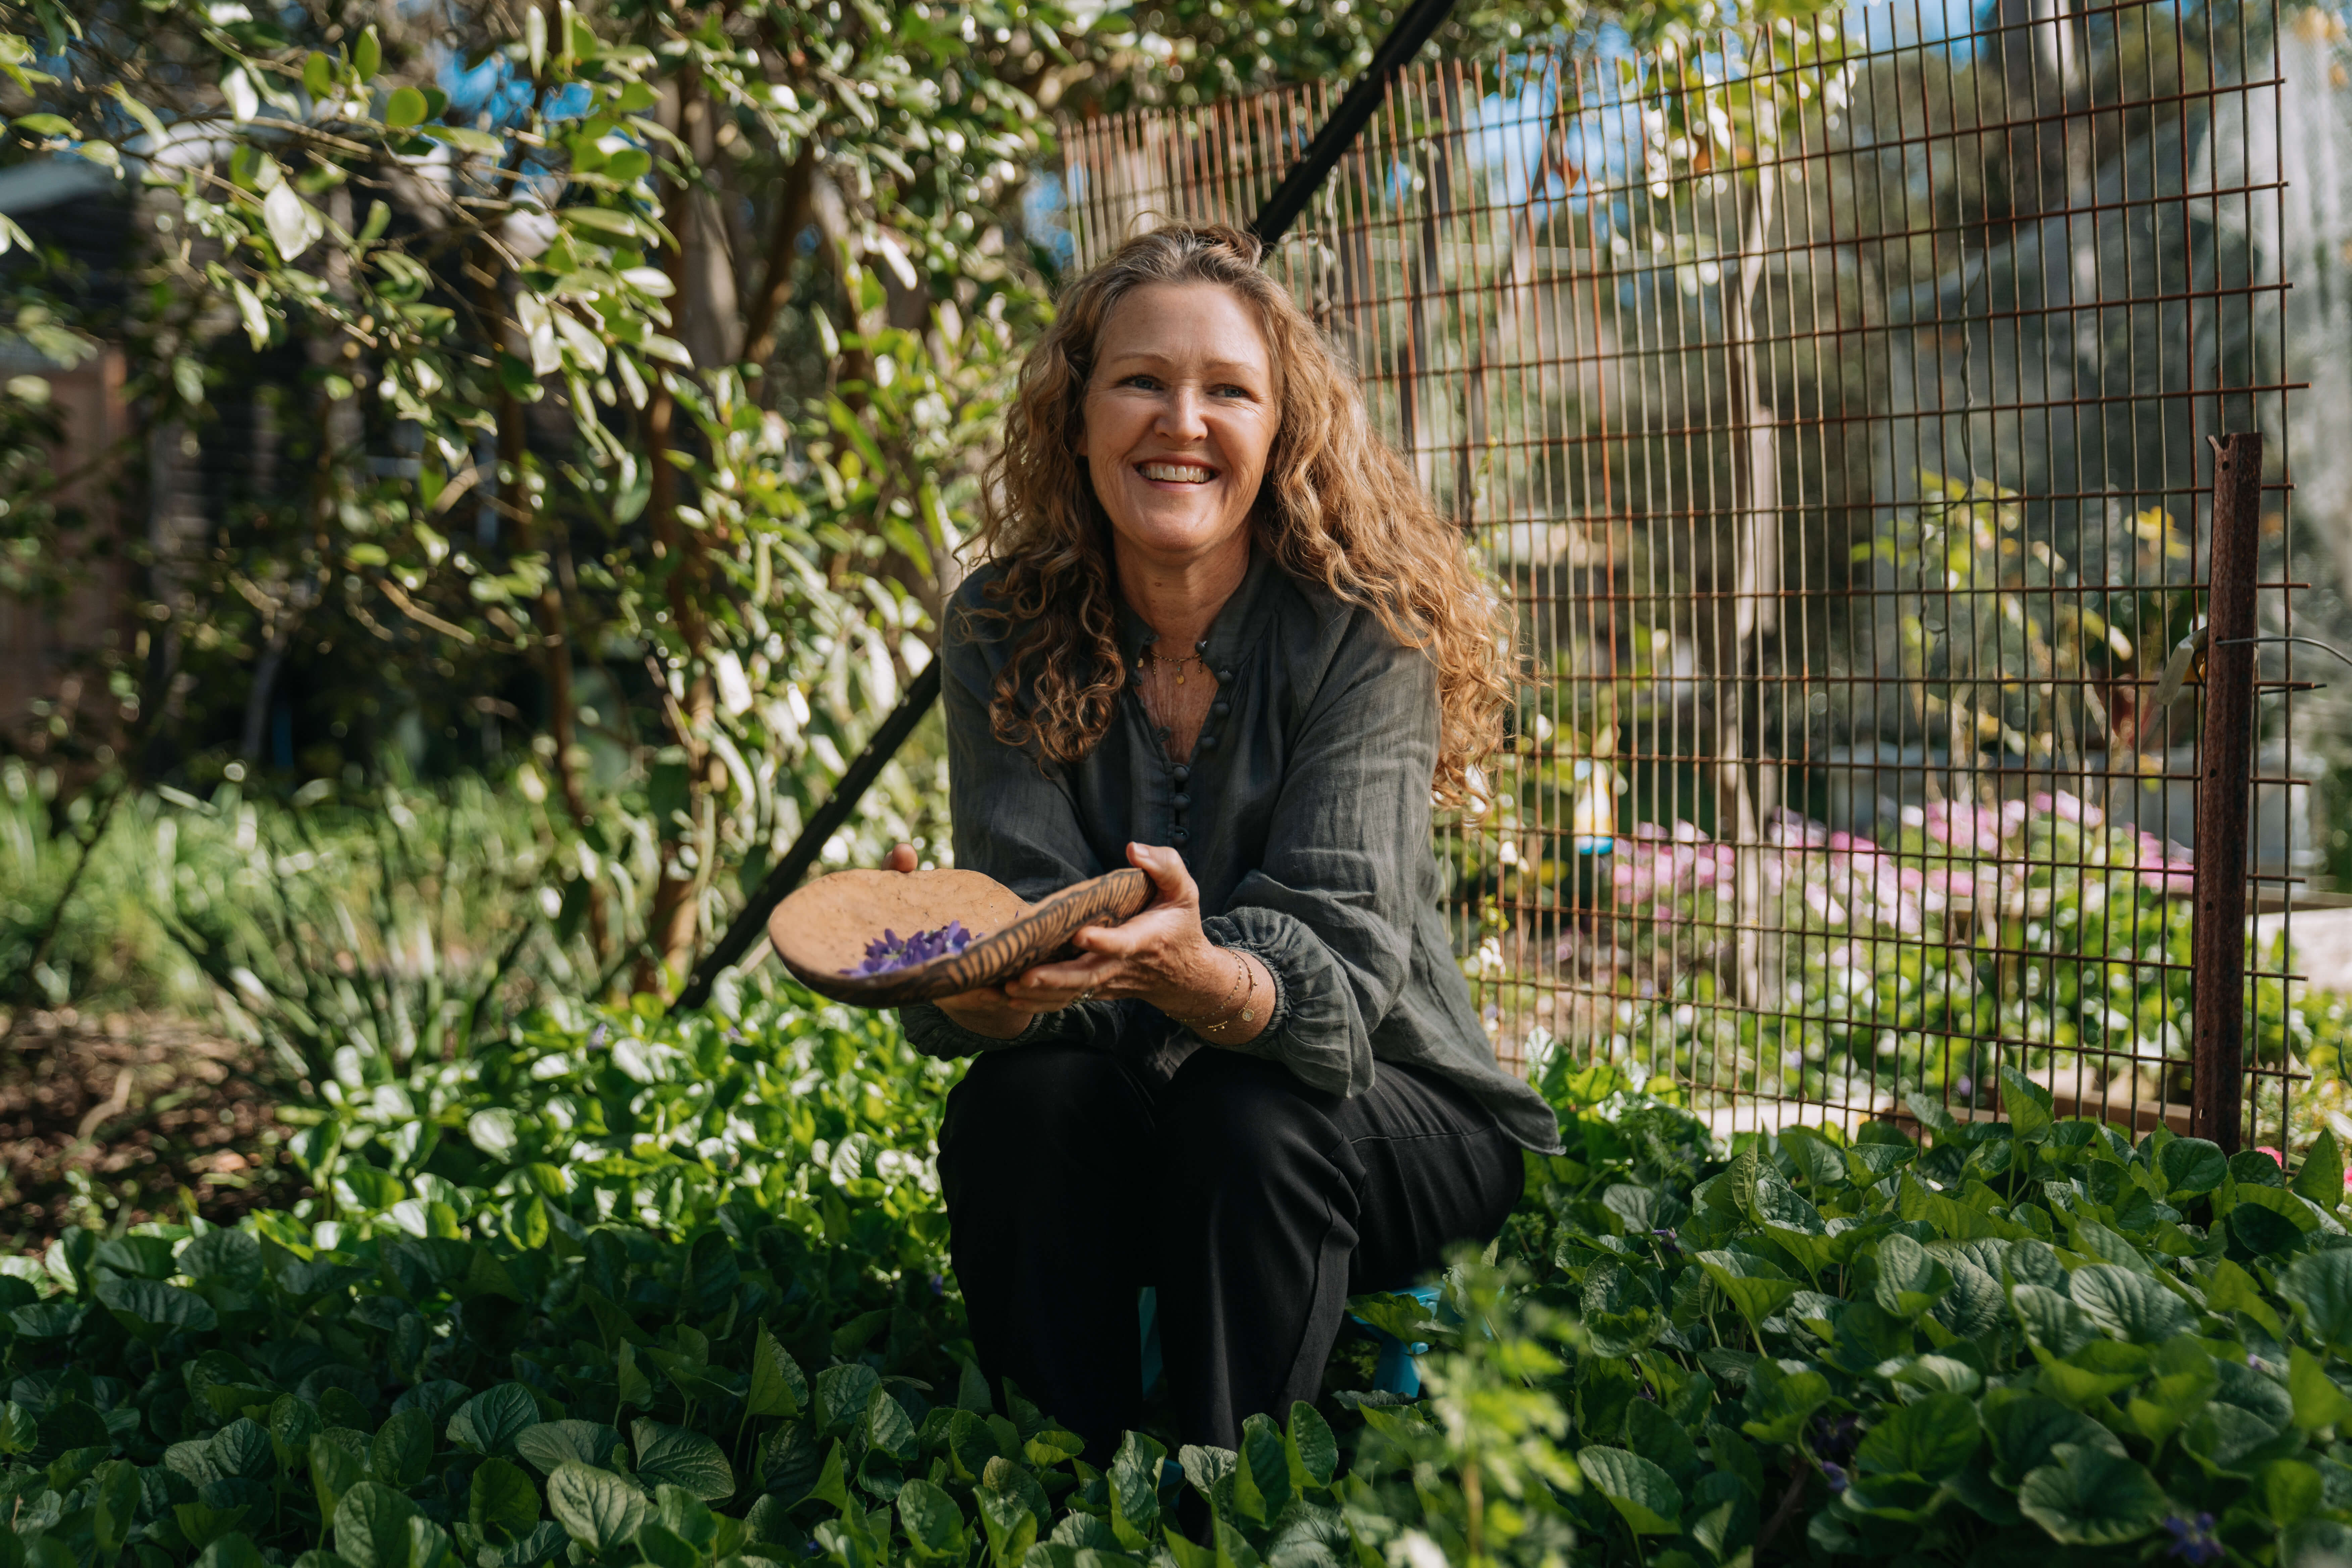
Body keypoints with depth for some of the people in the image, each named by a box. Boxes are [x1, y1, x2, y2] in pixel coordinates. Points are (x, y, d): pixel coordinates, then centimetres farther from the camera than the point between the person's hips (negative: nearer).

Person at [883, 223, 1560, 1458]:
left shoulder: (1364, 630, -17)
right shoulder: (1002, 629, -8)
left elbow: (1338, 971, -27)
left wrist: (1193, 976, -49)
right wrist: (984, 977, -41)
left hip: (1379, 1118, -2)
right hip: (1115, 1119, 2)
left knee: (1243, 1115, -32)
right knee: (1018, 1101, -27)